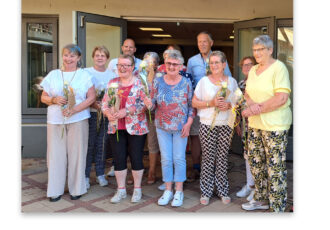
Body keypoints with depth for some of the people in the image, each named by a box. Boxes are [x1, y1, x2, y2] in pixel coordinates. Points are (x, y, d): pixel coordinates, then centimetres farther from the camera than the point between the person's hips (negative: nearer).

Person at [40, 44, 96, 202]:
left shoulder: (84, 74, 5)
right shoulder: (53, 74, 11)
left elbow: (91, 97, -2)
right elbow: (43, 97, 12)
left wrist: (75, 109, -13)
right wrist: (54, 100, -10)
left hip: (78, 120, -2)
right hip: (55, 120, 2)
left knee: (76, 153, 2)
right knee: (56, 153, 4)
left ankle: (76, 189, 16)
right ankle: (55, 190, 17)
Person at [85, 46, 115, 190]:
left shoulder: (112, 74, 9)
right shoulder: (86, 72, 0)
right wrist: (93, 103, -17)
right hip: (91, 113, -3)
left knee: (102, 144, 10)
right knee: (88, 144, 0)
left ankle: (100, 174, 23)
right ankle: (85, 176, 13)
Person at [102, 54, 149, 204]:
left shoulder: (140, 83, -4)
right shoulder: (112, 83, 11)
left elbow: (144, 104, -12)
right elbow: (105, 102, 10)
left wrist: (126, 111, -20)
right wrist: (108, 112, -11)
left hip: (136, 128, -4)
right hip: (116, 128, 4)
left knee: (136, 158, 4)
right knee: (119, 159, 9)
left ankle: (137, 189, 22)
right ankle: (121, 190, 24)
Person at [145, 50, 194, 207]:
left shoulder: (186, 83, -3)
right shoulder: (158, 81, 1)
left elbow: (192, 105, -1)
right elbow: (154, 103, 3)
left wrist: (188, 123, -9)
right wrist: (149, 104, -20)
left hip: (180, 127, -2)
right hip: (162, 127, 2)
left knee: (179, 158, 3)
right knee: (166, 159, 8)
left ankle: (179, 191, 18)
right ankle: (168, 190, 22)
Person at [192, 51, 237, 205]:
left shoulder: (232, 81, 9)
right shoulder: (204, 81, 3)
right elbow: (194, 102, 2)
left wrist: (229, 105, -8)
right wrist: (211, 103, -12)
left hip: (226, 125, 2)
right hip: (207, 125, -1)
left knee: (223, 158, 5)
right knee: (208, 158, 2)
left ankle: (222, 191, 20)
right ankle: (206, 191, 15)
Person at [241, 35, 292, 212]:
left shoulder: (279, 68, -9)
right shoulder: (253, 70, 13)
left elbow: (281, 98, -18)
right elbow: (247, 94, 14)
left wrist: (256, 109, -15)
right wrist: (252, 104, -10)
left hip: (275, 126, -7)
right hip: (254, 124, 8)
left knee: (275, 167, -2)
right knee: (255, 162, 14)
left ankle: (277, 207, 13)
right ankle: (261, 199, 32)